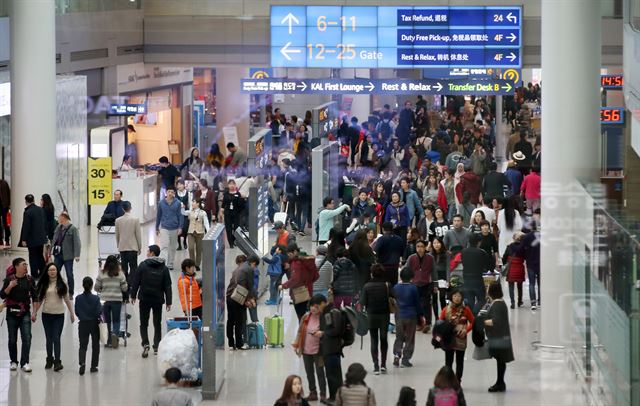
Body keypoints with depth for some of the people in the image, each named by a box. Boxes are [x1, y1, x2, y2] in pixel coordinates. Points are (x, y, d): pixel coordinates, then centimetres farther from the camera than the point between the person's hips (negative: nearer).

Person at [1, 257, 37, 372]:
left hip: (25, 312, 1)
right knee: (12, 339, 6)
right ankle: (13, 361, 21)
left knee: (27, 337, -12)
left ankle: (24, 363, -11)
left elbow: (34, 296, 7)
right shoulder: (9, 279, -3)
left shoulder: (29, 280, 2)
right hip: (12, 312, -1)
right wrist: (10, 286, -20)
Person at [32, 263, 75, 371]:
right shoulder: (44, 284, 3)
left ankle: (57, 361, -12)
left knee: (56, 338, -11)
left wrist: (72, 313, 4)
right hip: (46, 314, 2)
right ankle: (49, 359, 23)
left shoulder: (62, 284, 0)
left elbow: (67, 299, 4)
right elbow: (39, 299, 6)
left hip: (59, 314, -2)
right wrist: (34, 312, 1)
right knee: (49, 339, 10)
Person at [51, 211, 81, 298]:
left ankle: (70, 294, 15)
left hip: (67, 256, -6)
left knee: (69, 275, 4)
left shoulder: (73, 229, -12)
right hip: (58, 255, 6)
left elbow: (77, 243, -15)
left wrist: (77, 255, -22)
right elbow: (54, 240, 16)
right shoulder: (58, 228, 9)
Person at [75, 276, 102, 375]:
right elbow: (99, 312, -15)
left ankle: (82, 363, -20)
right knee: (95, 345, 14)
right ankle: (93, 366, 18)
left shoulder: (78, 298, -7)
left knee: (83, 345, 4)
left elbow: (76, 312, -2)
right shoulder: (95, 298, -14)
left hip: (83, 324, 1)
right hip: (94, 323, -1)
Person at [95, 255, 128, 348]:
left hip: (105, 300, 1)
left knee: (107, 321, 10)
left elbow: (97, 287, 1)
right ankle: (115, 333, -19)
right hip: (117, 299, -1)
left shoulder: (101, 274, -3)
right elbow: (124, 288, 0)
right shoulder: (120, 274, -4)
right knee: (116, 320, 8)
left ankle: (109, 341, 10)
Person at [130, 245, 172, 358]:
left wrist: (133, 295, 5)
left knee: (143, 323, 6)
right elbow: (167, 286, 0)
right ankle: (156, 347, 10)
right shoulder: (163, 268, 0)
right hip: (158, 299, 2)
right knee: (157, 324, 13)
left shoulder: (143, 265, -8)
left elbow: (136, 282, -6)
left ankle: (145, 344, -13)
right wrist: (168, 301, 4)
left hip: (145, 299, -2)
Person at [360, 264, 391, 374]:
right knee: (384, 339, 15)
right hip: (384, 315, 1)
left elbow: (362, 302, -10)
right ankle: (383, 364, 9)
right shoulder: (386, 286, -8)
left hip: (371, 316, -1)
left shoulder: (367, 286, -9)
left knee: (374, 340, 6)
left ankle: (376, 365, -2)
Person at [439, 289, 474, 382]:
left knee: (459, 361, 8)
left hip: (460, 339, -1)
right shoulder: (446, 310, -3)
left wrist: (466, 330, -14)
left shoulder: (465, 309, -5)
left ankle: (458, 382, 17)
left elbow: (472, 322, 3)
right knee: (448, 361, 6)